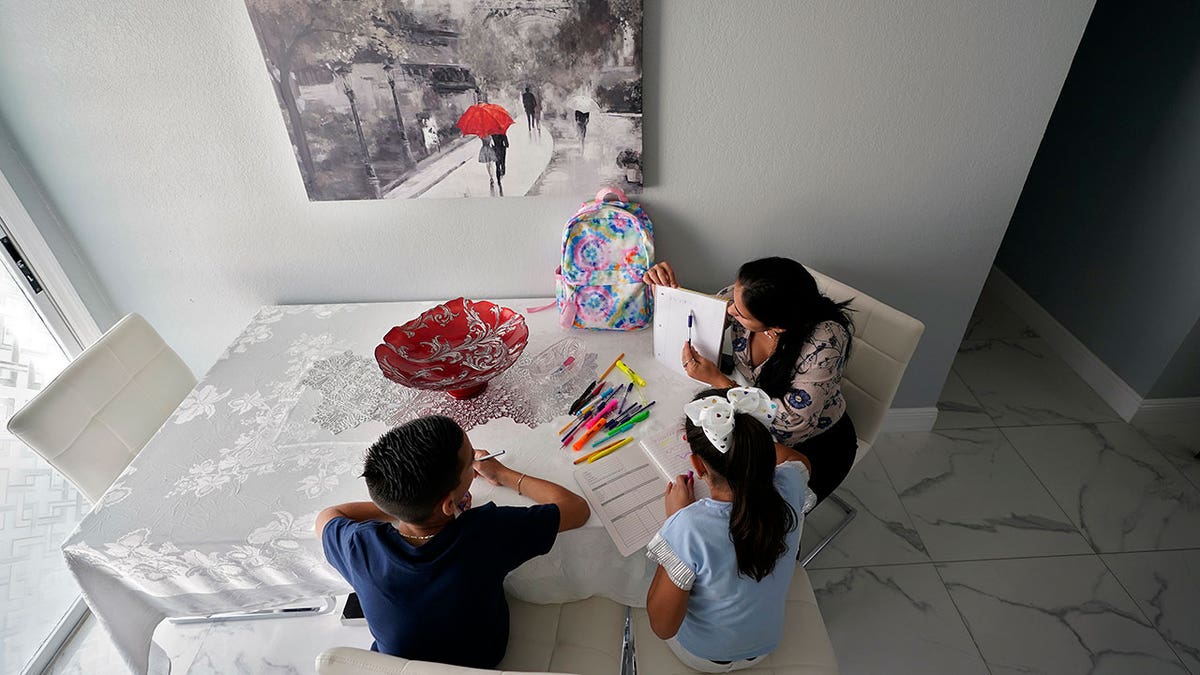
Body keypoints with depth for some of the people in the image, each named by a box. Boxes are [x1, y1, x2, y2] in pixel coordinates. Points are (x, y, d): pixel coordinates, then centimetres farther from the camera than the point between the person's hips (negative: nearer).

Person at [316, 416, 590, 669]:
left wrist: (402, 503, -12)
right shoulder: (488, 532, -40)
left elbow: (325, 517, -8)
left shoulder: (359, 547, -34)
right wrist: (504, 475, -12)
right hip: (483, 659, -1)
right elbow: (578, 508, -22)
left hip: (393, 663, 1)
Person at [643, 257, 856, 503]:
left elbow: (793, 421, -32)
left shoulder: (825, 339, -35)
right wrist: (669, 289, -21)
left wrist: (717, 379, -33)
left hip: (813, 443, -4)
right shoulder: (742, 297, -21)